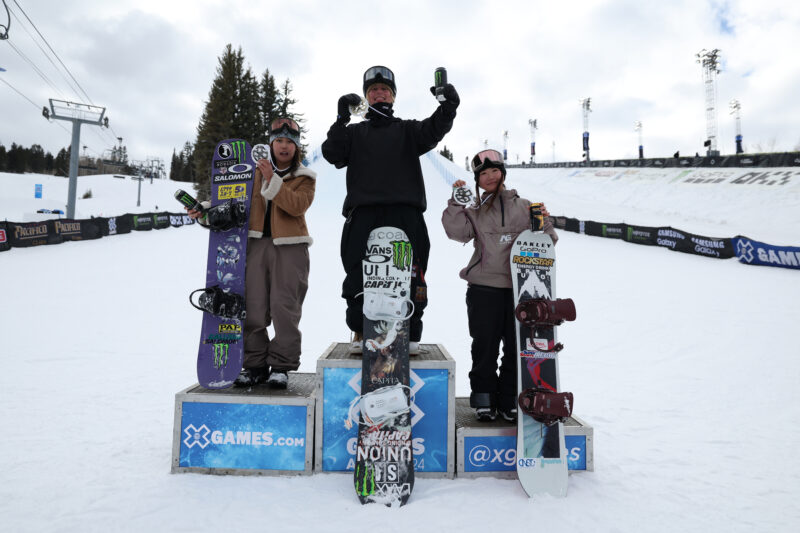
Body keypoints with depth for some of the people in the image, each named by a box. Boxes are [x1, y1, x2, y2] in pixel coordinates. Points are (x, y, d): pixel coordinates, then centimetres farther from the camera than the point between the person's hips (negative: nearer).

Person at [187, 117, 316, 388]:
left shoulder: (304, 178, 7)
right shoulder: (256, 173, 17)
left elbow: (298, 205, -11)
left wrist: (273, 180, -16)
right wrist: (207, 208, 2)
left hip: (289, 246, -3)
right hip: (256, 243, 4)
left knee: (284, 306, -6)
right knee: (252, 306, 2)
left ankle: (281, 365, 4)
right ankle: (255, 365, 13)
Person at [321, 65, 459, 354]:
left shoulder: (407, 130, 22)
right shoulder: (354, 132, 23)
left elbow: (432, 131, 1)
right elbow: (332, 154, 5)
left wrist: (448, 107, -16)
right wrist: (342, 119, -5)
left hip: (404, 213, 0)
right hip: (363, 214, 1)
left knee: (408, 275, -5)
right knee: (359, 275, -3)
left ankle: (410, 334, 5)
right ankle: (360, 332, 10)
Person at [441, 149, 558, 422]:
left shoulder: (523, 207, 12)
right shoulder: (474, 211, 9)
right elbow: (458, 232, -8)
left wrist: (544, 223, -6)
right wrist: (456, 202, -14)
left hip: (519, 288, 1)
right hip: (484, 289, -1)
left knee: (516, 347, 6)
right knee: (485, 346, 4)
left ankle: (510, 400, 21)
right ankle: (484, 398, 19)